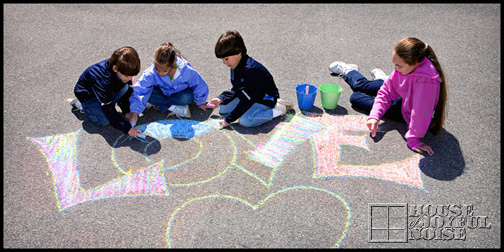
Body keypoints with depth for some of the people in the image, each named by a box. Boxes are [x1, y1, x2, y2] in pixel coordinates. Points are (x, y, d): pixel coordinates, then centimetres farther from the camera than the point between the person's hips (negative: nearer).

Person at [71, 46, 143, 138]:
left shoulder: (125, 69, -23)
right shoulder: (102, 79, -41)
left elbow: (125, 90, -3)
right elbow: (108, 109, -38)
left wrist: (126, 110, -10)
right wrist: (127, 128, -41)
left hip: (108, 90, 6)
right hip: (87, 94, -6)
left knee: (126, 88, -21)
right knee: (104, 121, -24)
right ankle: (80, 104, 2)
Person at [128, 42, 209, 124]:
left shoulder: (187, 71, -34)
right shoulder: (151, 73, -32)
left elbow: (199, 85, -17)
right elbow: (139, 91, -32)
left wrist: (200, 102, -3)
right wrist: (134, 112, -39)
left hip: (180, 92, 0)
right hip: (163, 93, 1)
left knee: (187, 97, -36)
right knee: (149, 93, -29)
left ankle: (156, 103, -20)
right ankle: (172, 107, -22)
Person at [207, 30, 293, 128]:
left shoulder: (250, 70, -31)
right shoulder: (236, 66, -1)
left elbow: (246, 101, -28)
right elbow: (236, 90, 8)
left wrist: (228, 119, -26)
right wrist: (220, 99, -9)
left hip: (266, 100, -10)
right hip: (250, 97, 10)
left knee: (245, 121, -31)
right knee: (223, 109, 3)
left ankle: (279, 109, -12)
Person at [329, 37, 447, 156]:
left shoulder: (426, 79, -46)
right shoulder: (404, 66, -23)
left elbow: (421, 113, -41)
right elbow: (386, 91, -15)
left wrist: (413, 140, -35)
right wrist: (374, 116, -25)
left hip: (405, 112, -5)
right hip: (404, 99, 5)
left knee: (356, 98, 5)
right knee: (362, 86, 21)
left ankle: (348, 71, 40)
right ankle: (349, 71, 61)